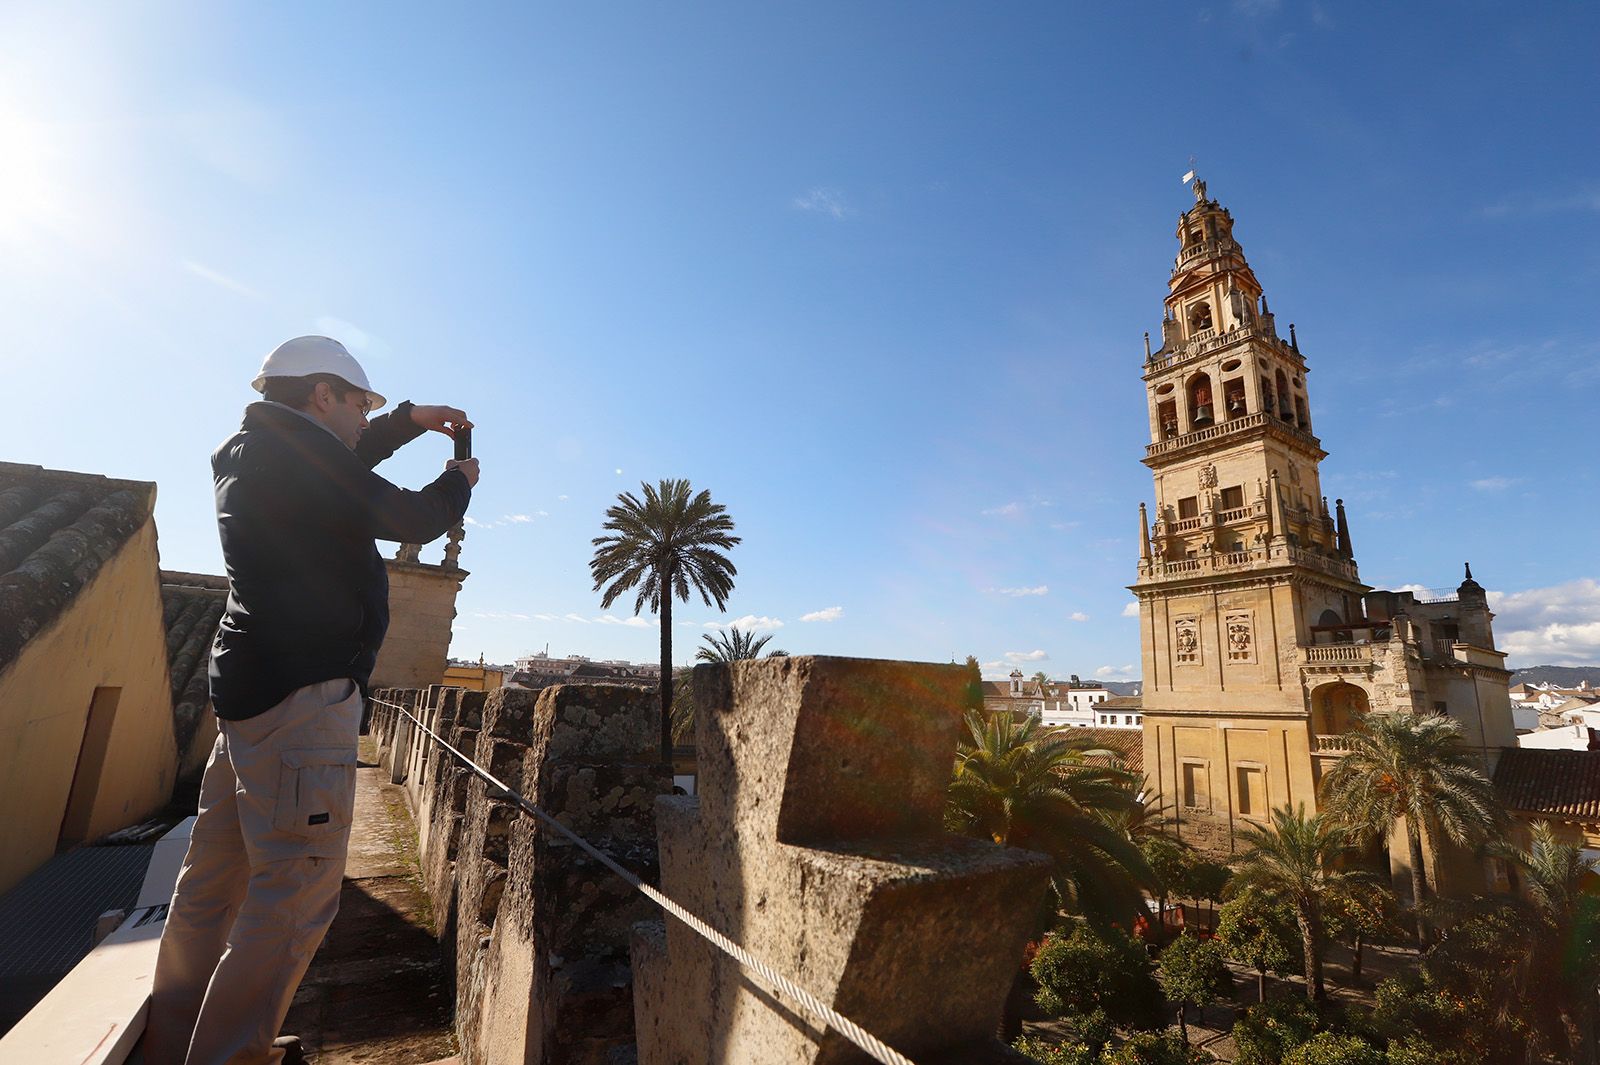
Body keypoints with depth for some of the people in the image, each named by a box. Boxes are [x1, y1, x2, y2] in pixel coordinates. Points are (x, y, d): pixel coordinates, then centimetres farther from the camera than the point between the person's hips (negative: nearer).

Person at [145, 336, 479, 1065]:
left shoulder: (254, 450, 16)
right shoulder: (291, 445, -12)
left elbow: (345, 464, 35)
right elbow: (413, 522, -8)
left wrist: (412, 420, 30)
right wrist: (460, 479, 10)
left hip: (256, 681, 11)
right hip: (302, 690, -10)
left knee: (218, 874, 16)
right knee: (298, 888, -3)